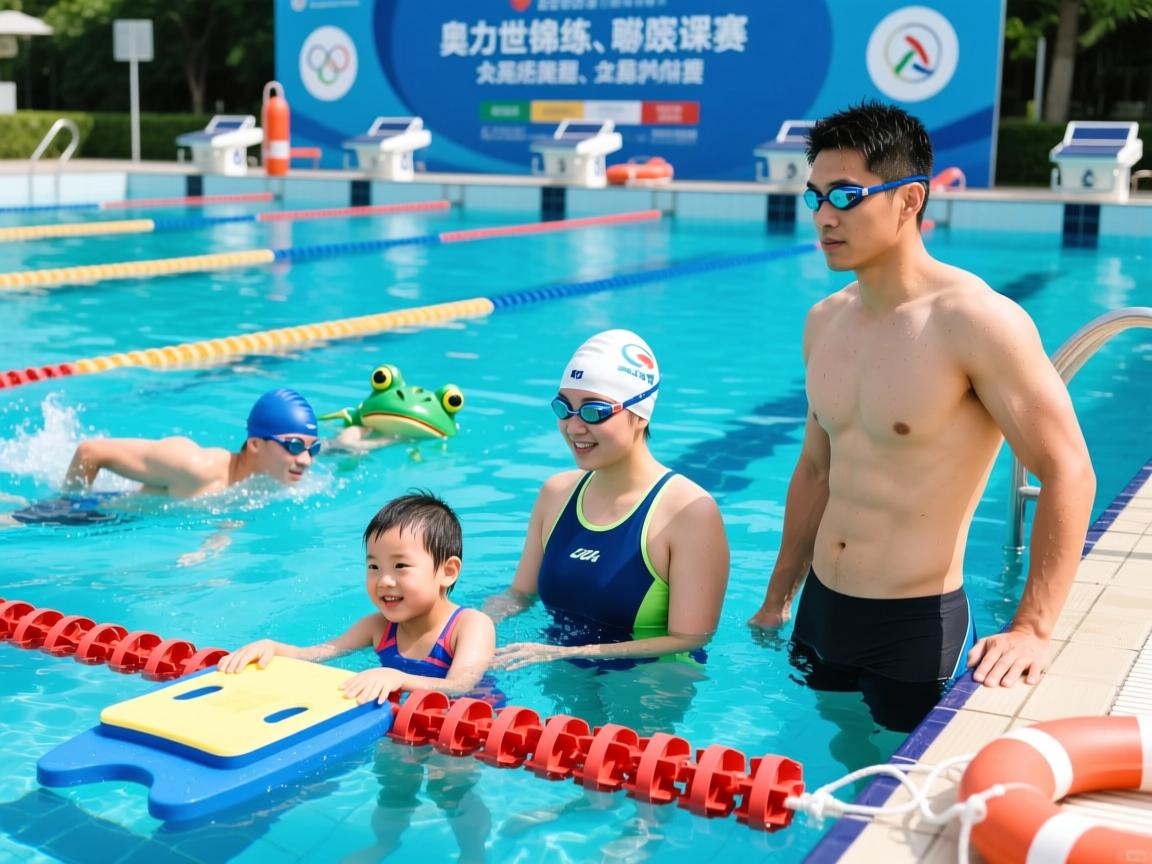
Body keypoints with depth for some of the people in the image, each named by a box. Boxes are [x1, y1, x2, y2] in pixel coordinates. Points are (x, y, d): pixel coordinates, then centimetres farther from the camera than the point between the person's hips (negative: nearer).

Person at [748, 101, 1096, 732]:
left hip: (917, 627, -6)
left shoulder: (975, 320, -17)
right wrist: (776, 602, 20)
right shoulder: (825, 322, 5)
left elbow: (1068, 474, -16)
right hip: (820, 612, 7)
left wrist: (1033, 630, -21)